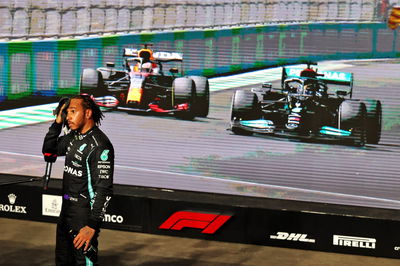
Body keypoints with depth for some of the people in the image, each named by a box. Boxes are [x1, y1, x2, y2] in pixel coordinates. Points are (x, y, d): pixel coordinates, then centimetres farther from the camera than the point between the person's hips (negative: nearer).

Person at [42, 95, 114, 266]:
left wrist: (92, 226, -27)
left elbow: (104, 190, -23)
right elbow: (48, 149, 23)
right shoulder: (73, 136, 7)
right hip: (67, 208, 9)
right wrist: (58, 122, 7)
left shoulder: (99, 145, -20)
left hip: (85, 213, -9)